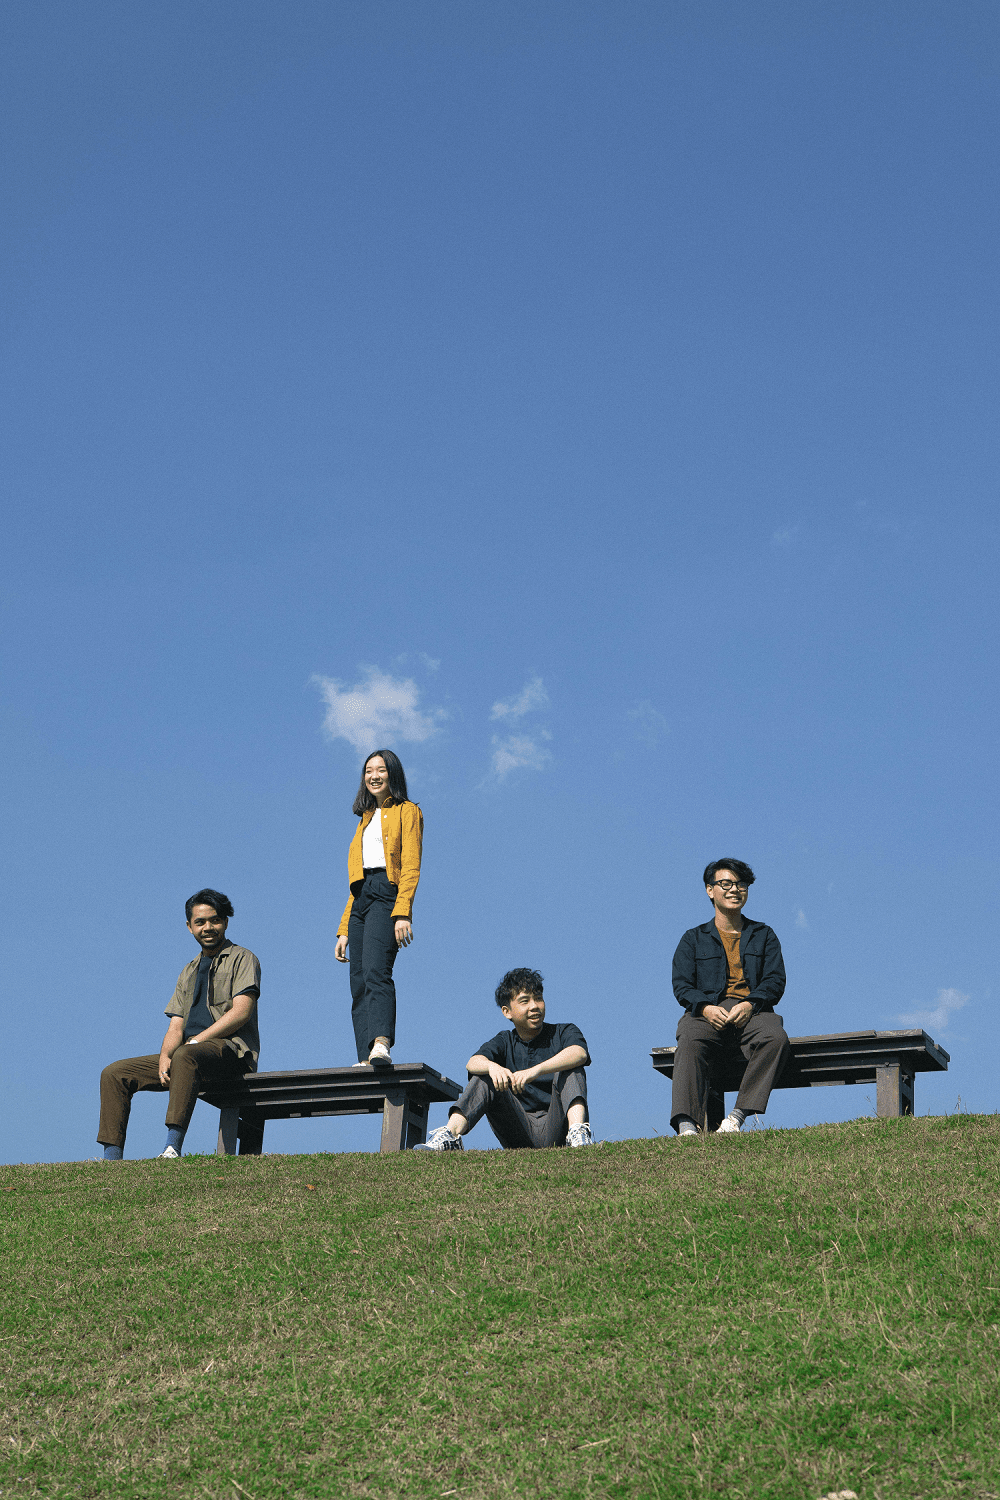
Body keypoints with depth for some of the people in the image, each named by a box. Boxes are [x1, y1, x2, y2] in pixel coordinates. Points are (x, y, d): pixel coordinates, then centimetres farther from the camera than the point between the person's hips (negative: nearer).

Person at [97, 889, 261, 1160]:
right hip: (186, 1054, 7)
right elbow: (176, 1026, 16)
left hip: (230, 1049, -7)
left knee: (185, 1056, -40)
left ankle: (173, 1148, -48)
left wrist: (195, 1041, -15)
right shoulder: (189, 972, 26)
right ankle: (111, 1160, -13)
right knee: (114, 1074, -4)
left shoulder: (242, 959, 6)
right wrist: (165, 1057, -7)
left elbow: (241, 1012, -10)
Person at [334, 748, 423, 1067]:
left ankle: (381, 1044, -44)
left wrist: (402, 913, -18)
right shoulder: (366, 820, 27)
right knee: (359, 984, -5)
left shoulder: (407, 812, 8)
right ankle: (366, 1059, -11)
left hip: (387, 894, -7)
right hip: (361, 900, 7)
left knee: (376, 971, -28)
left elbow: (410, 867, -5)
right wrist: (344, 929, 17)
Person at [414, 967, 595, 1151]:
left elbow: (579, 1053, -19)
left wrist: (535, 1070, -35)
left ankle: (577, 1132, -44)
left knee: (570, 1070, -21)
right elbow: (473, 1063, -7)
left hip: (555, 1133, -2)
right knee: (484, 1077, -10)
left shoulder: (563, 1033, 7)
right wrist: (493, 1067, -33)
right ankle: (449, 1136, -28)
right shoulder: (504, 1042, 15)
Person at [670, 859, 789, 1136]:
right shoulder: (694, 939, 22)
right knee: (690, 1043, -37)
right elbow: (682, 985, 9)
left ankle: (737, 1116, -38)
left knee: (776, 1038, -35)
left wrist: (750, 1004, -12)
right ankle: (687, 1126, -50)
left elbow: (775, 980, 10)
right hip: (707, 1012, -1)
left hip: (752, 1010, 1)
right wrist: (706, 1008, -14)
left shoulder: (763, 935, 24)